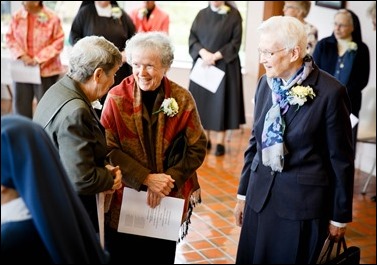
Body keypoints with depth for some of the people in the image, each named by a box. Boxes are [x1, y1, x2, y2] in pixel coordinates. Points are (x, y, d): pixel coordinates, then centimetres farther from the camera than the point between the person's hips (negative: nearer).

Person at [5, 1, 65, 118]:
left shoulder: (52, 18, -10)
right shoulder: (17, 16, 1)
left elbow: (59, 42, -9)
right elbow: (10, 38, 6)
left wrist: (40, 59, -14)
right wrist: (22, 56, -10)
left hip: (45, 69, -3)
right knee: (20, 102, 9)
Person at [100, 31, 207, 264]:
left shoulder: (182, 98, -4)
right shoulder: (117, 98, -9)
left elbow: (197, 148, -3)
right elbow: (109, 148, -12)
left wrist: (169, 180, -15)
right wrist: (146, 179, -20)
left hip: (169, 201, 2)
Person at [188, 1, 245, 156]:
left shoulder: (234, 15, -2)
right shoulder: (202, 14, 9)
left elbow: (235, 42, -7)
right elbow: (192, 38, 3)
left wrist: (215, 56, -16)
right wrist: (203, 53, -15)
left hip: (224, 66, -4)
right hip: (202, 64, 4)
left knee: (221, 101, -2)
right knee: (203, 100, 5)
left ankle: (220, 142, 3)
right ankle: (205, 139, 14)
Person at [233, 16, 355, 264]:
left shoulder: (330, 91, -13)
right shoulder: (266, 83, 3)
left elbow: (341, 159, -7)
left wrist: (340, 216, -2)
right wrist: (243, 193, 14)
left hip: (303, 204, -5)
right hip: (260, 197, 5)